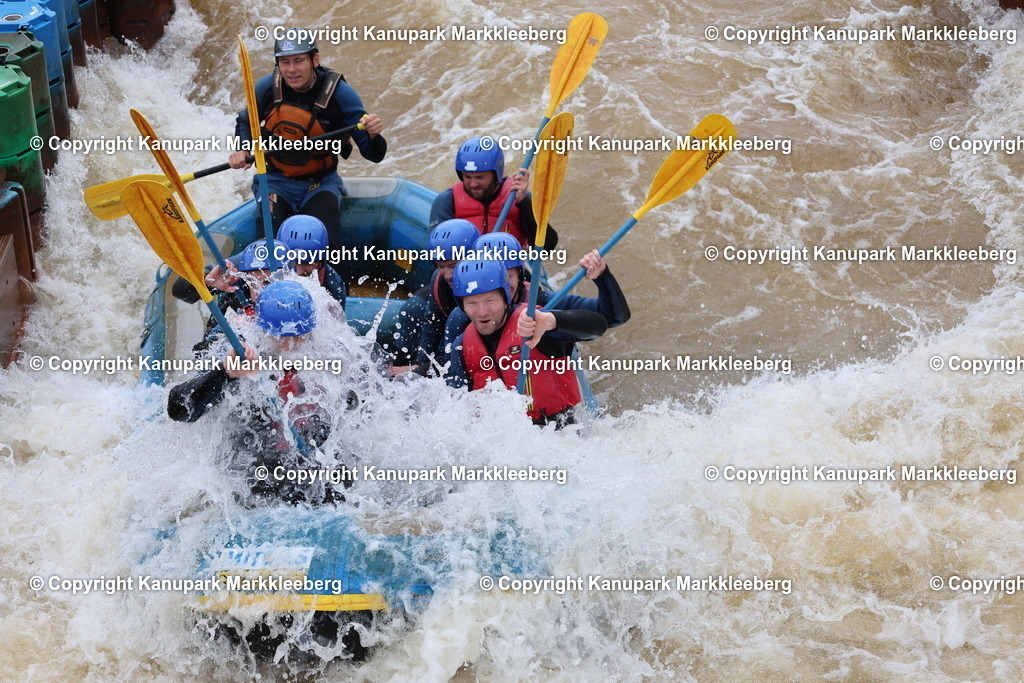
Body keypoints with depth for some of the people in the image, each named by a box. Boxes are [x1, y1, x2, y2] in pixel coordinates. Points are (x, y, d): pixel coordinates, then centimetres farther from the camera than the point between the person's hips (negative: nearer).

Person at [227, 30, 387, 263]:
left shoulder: (339, 93, -15)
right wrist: (241, 151, -6)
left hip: (321, 183, -1)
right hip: (276, 181, 1)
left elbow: (374, 155, -15)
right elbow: (245, 122, 14)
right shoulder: (267, 87, -9)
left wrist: (373, 135, -38)